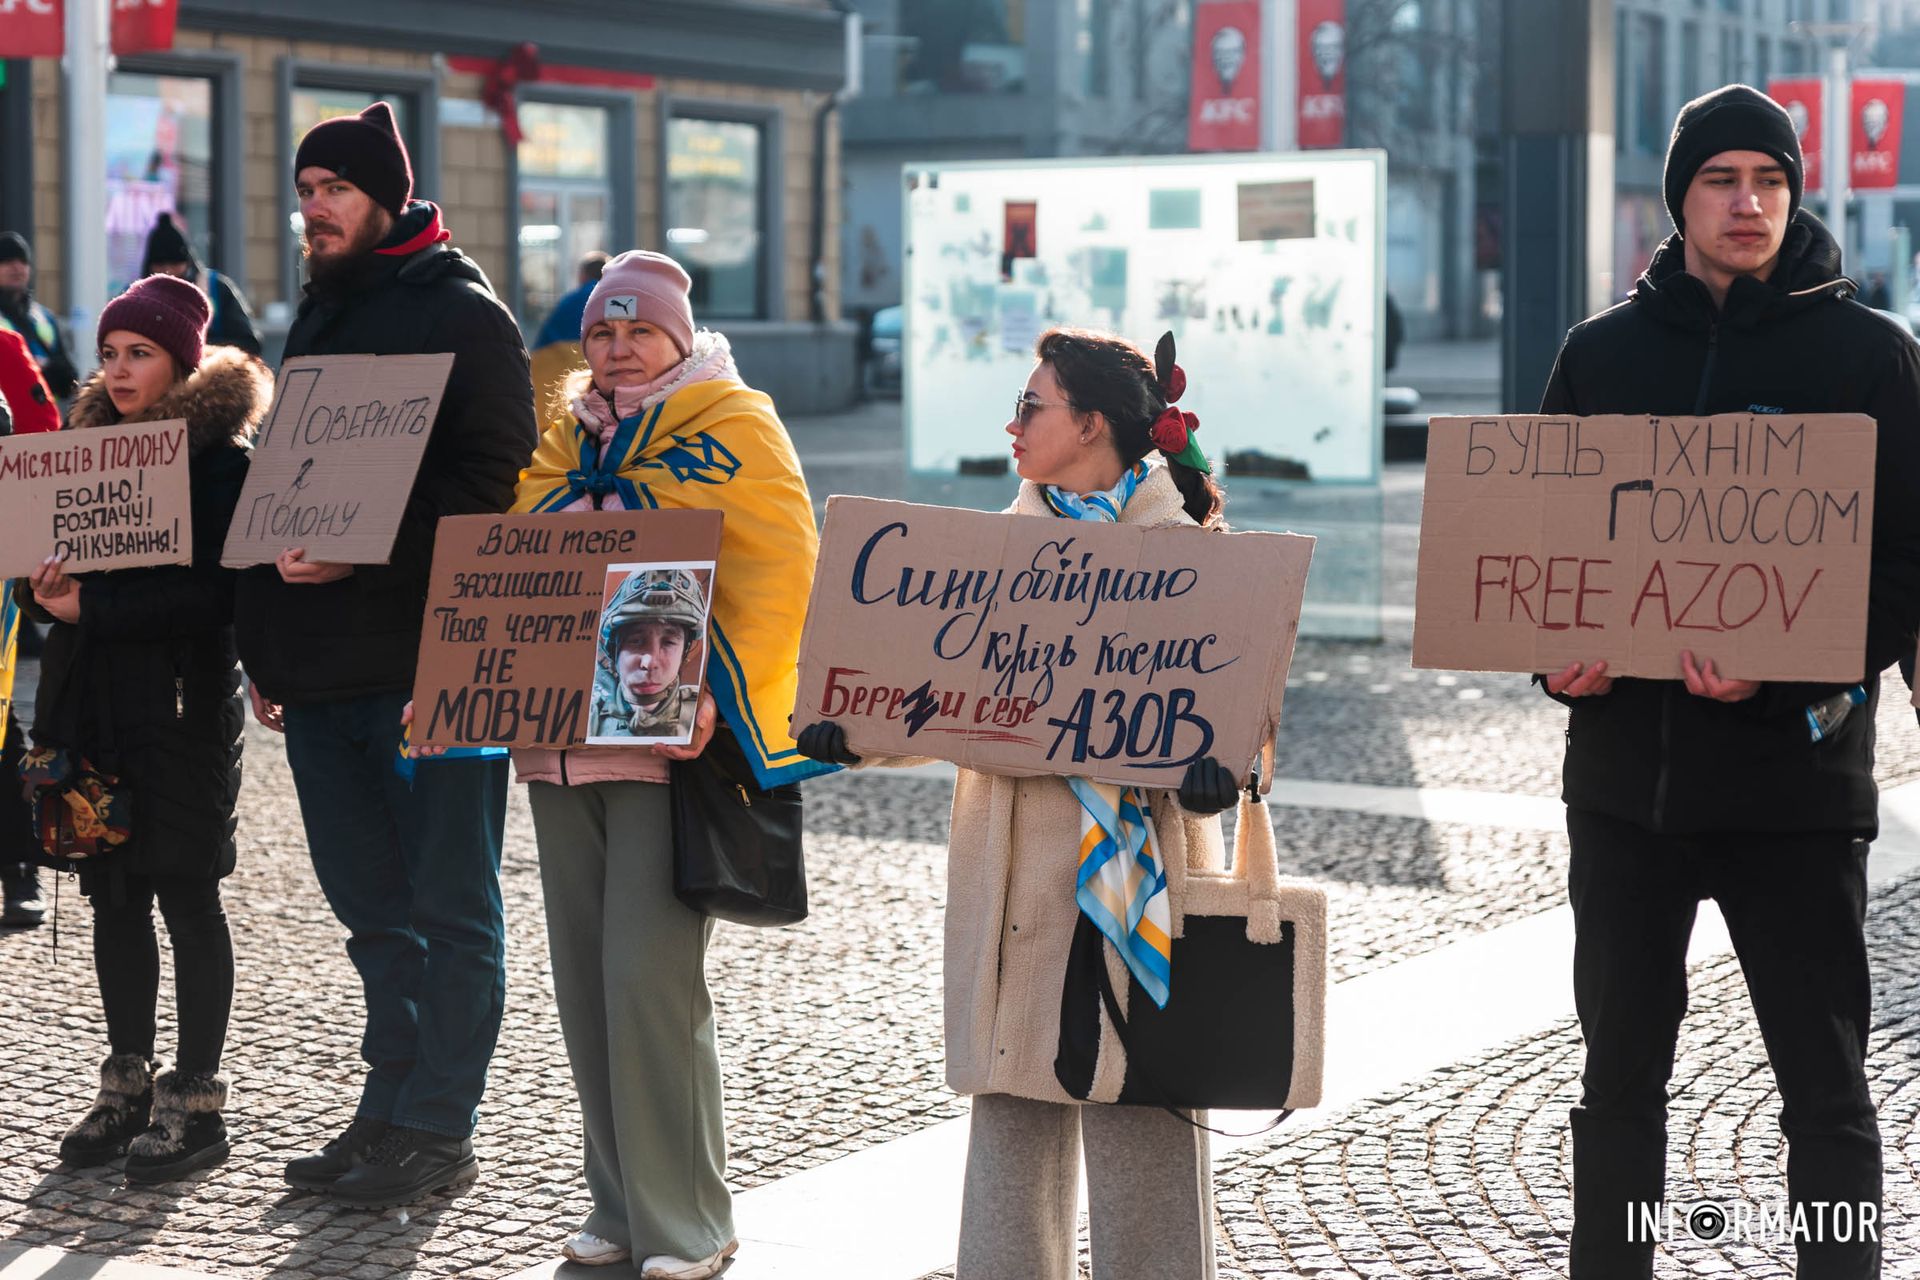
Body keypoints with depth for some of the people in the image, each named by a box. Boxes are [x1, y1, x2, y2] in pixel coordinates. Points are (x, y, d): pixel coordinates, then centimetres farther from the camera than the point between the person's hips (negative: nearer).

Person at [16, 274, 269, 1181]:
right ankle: (128, 1085, 20)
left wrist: (93, 605, -19)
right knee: (114, 894, 10)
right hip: (96, 698, 7)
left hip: (183, 704, -6)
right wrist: (47, 585, -5)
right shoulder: (95, 442, 13)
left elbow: (213, 589, -16)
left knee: (186, 893, -1)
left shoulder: (220, 453, -8)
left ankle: (195, 1101, 6)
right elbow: (66, 554, 17)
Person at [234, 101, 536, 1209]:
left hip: (431, 660, -8)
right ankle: (391, 1110, 23)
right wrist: (269, 652, 16)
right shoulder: (321, 315, 18)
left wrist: (360, 556, -22)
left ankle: (440, 1129, 7)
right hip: (322, 670, 8)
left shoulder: (462, 314, -6)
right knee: (372, 905, 14)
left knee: (447, 902, 1)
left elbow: (490, 483, -15)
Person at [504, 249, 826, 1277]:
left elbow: (778, 567, -9)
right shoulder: (564, 440, 18)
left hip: (669, 739, -6)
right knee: (584, 977, 7)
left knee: (649, 974, -11)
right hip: (560, 734, 6)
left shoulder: (734, 425, 0)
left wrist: (718, 692, -20)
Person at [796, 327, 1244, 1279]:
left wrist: (1215, 755, -26)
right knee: (1012, 1087, 8)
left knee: (1138, 1090, -1)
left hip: (1139, 847, -4)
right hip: (1018, 849, 5)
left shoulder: (1183, 541, 0)